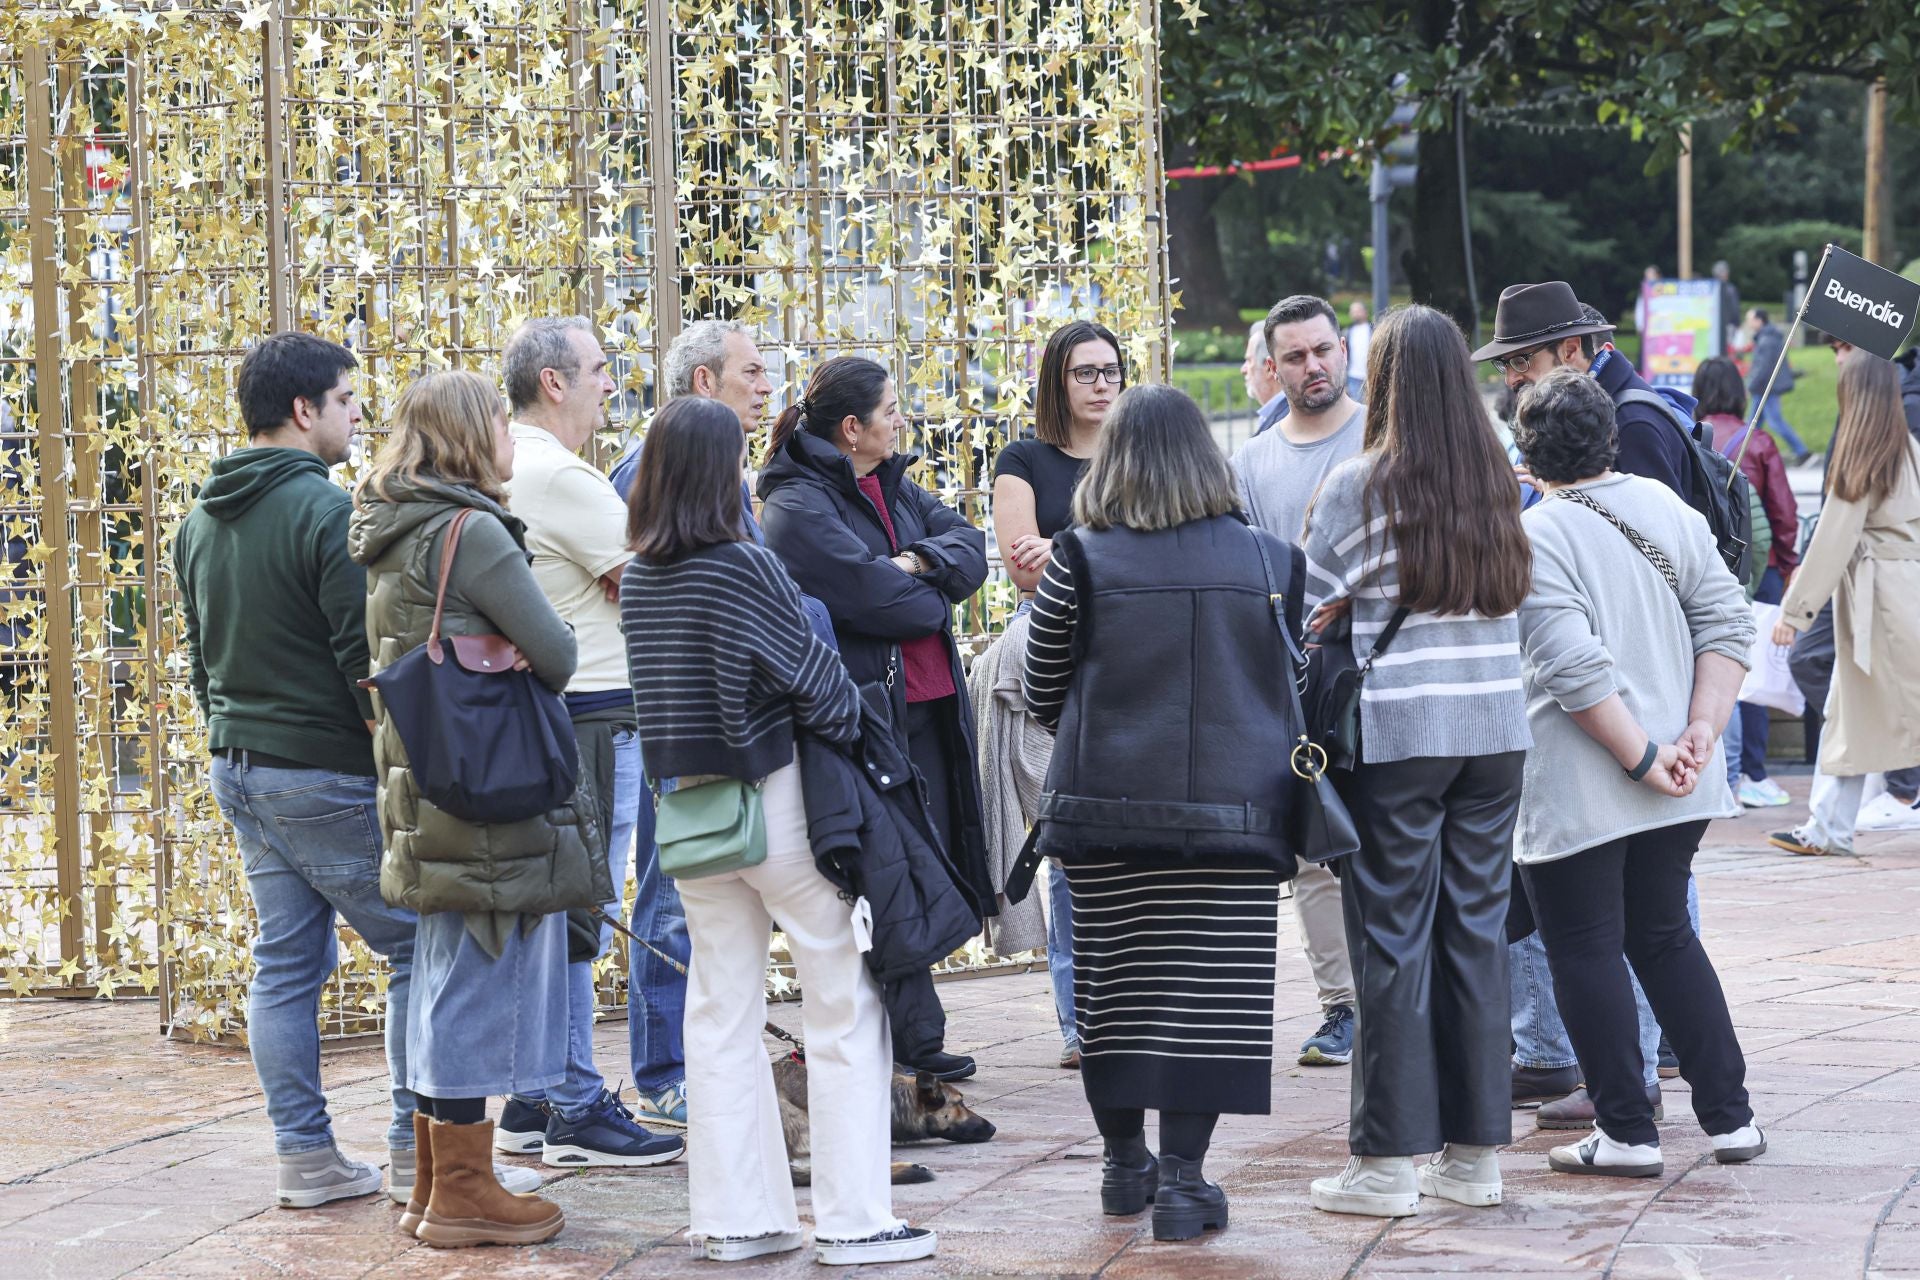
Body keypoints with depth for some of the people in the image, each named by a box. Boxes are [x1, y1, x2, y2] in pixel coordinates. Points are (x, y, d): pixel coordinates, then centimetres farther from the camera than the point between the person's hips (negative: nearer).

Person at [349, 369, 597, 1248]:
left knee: (450, 985, 16)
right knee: (481, 985, -3)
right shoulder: (470, 531, -16)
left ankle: (437, 1185, 23)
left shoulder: (391, 539, 13)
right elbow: (555, 654, -16)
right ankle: (464, 1194, 2)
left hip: (428, 799, 9)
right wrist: (533, 673, 6)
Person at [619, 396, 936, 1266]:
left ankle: (734, 1218, 13)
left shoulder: (637, 579, 3)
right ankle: (851, 1219, 2)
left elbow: (664, 685, 10)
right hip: (776, 798, -7)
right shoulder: (743, 568, -17)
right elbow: (814, 680, -11)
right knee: (845, 1000, 2)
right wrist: (851, 723, 7)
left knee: (721, 1008, 12)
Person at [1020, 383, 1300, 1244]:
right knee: (1207, 993, 2)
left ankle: (1124, 1163, 23)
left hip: (1109, 812, 0)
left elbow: (1041, 696, 5)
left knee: (1116, 986, 12)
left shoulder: (1080, 562, -4)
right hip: (1235, 814, 0)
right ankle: (1181, 1179, -2)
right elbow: (1293, 689, 13)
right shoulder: (1268, 561, 2)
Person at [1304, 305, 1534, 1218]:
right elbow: (1516, 601, 13)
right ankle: (1475, 1152, 15)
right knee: (1476, 929, 10)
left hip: (1397, 733, -5)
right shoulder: (1498, 482, 7)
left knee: (1392, 939, 0)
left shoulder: (1358, 484, -8)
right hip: (1497, 730, 5)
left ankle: (1388, 1162, 3)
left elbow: (1315, 616, -6)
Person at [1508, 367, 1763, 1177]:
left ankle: (1627, 1132, 7)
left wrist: (1643, 760, -15)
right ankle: (1729, 1117, 17)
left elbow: (1576, 669, -21)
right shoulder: (1665, 509, 4)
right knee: (1664, 936, 18)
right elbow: (1727, 625, 1)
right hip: (1678, 790, 6)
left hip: (1575, 794, -6)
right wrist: (1700, 732, -3)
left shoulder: (1534, 540, -14)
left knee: (1586, 951, 5)